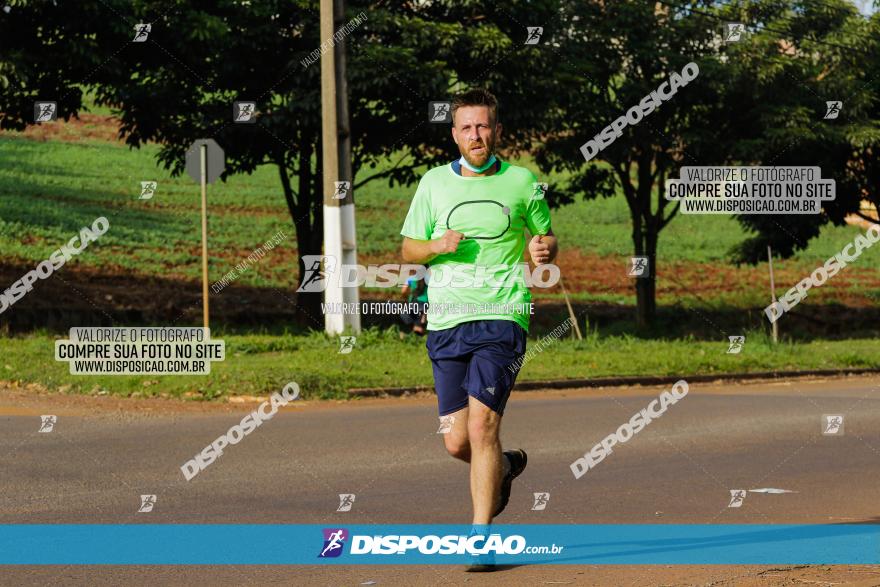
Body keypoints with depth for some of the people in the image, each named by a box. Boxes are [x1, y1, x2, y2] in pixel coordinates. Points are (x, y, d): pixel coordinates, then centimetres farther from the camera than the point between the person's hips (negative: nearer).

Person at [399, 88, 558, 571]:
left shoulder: (522, 182, 6)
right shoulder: (434, 183, 9)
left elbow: (545, 237, 17)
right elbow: (407, 249, 14)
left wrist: (544, 251, -7)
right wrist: (437, 246, -8)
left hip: (502, 318, -3)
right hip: (446, 324, 3)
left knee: (481, 425, -17)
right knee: (457, 441, 3)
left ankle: (481, 536, -12)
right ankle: (504, 467, 38)